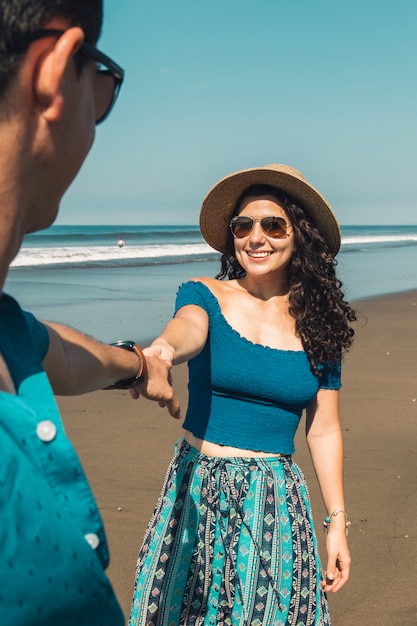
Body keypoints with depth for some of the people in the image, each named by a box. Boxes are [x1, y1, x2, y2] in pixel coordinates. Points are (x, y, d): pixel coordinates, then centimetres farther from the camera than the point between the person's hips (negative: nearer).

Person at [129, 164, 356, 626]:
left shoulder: (317, 325, 1)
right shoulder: (205, 295, -3)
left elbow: (324, 431, 5)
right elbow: (189, 329, -28)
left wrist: (337, 523, 5)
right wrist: (161, 350, -51)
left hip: (277, 499, 1)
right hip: (198, 491, -1)